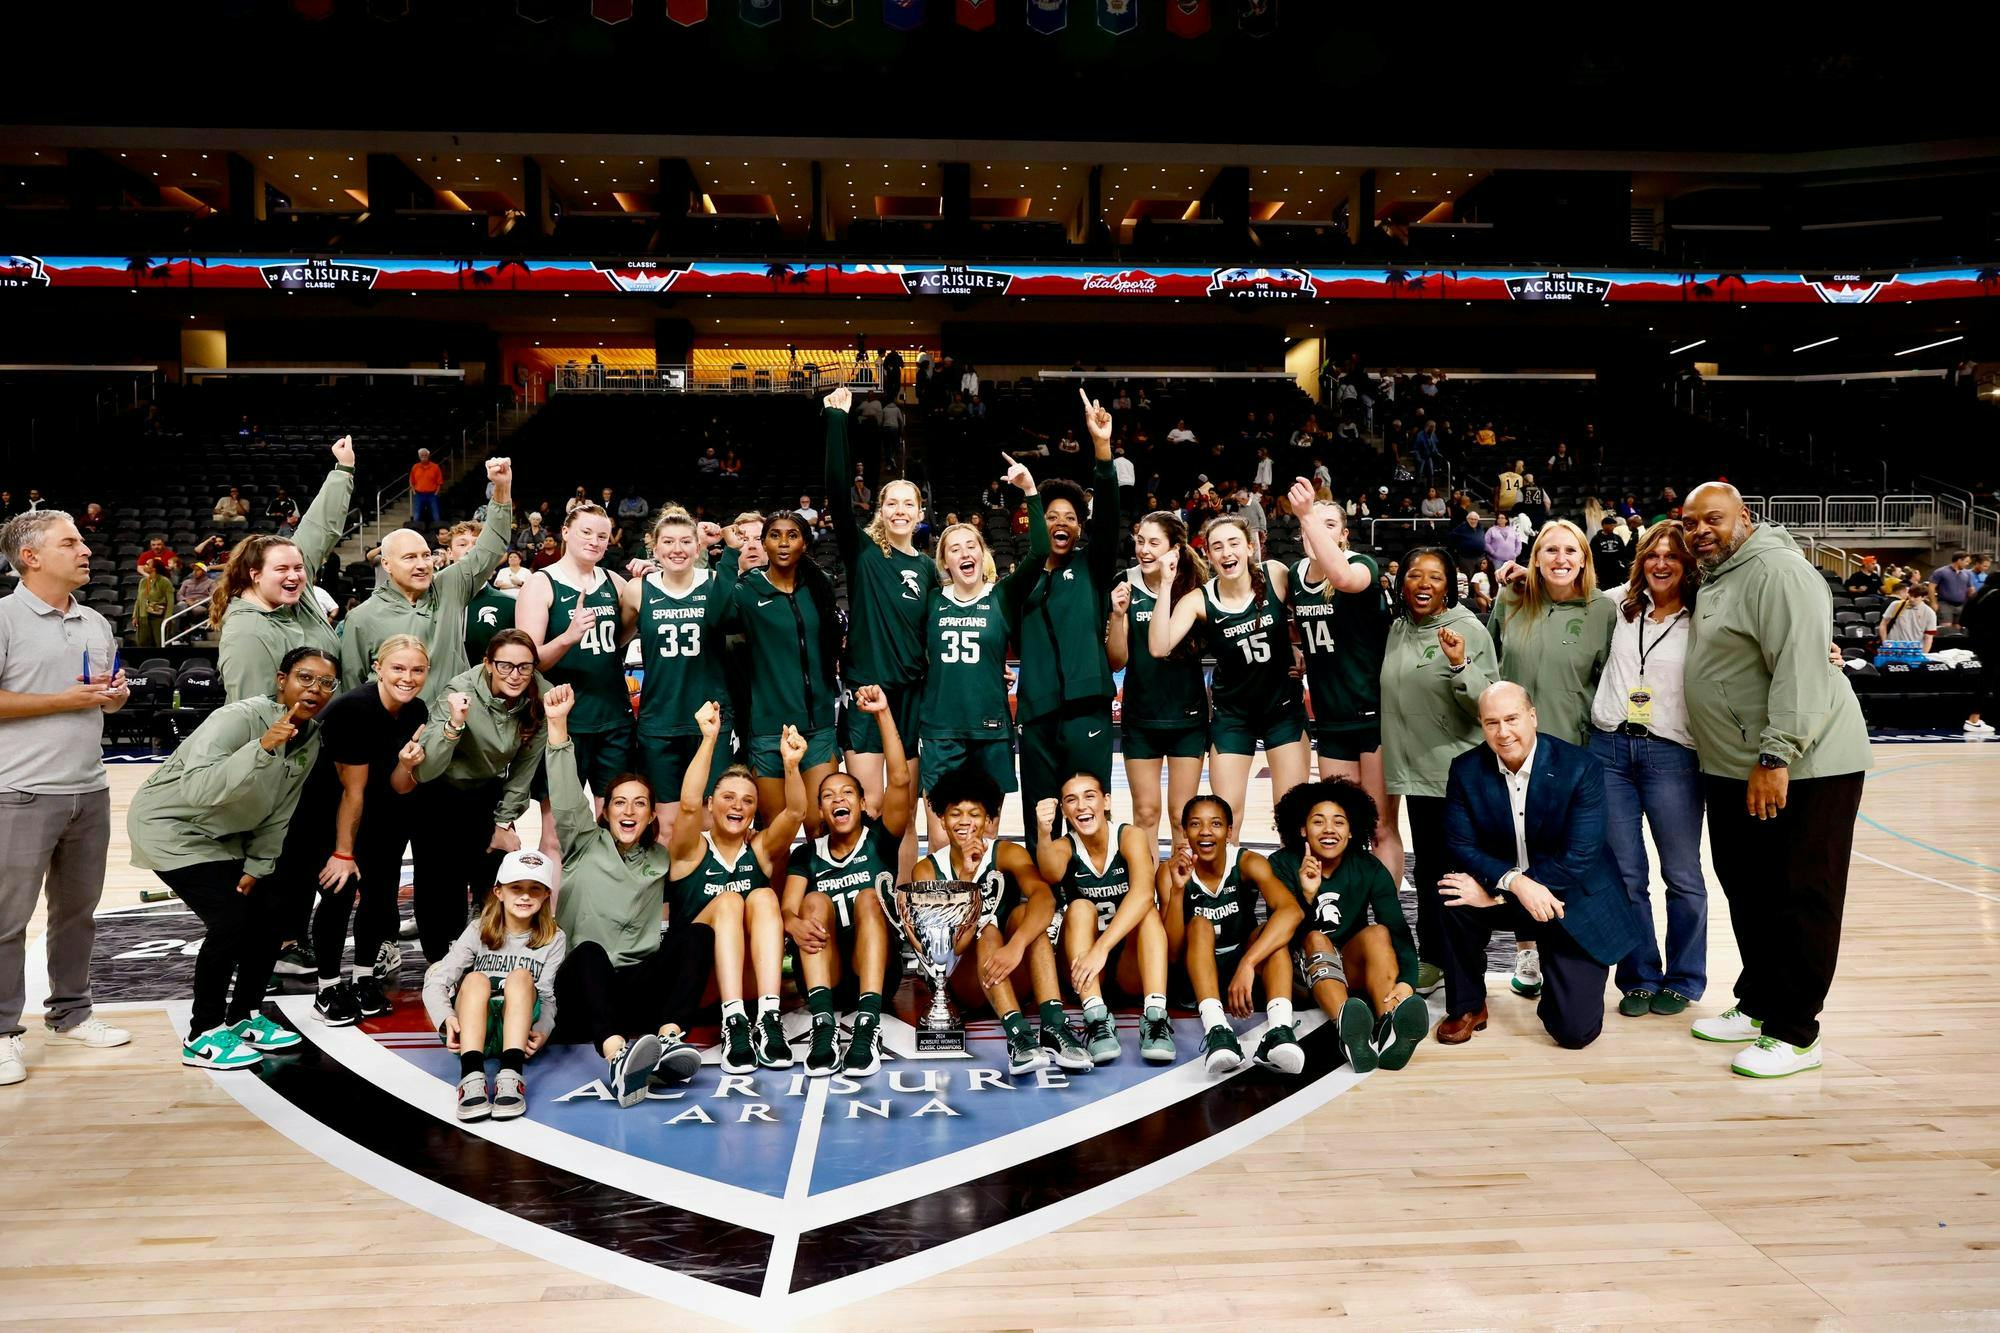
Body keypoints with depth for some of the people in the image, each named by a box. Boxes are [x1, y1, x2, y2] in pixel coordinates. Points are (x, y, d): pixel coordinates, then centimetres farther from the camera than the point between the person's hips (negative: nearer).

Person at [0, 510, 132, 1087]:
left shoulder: (97, 624, 13)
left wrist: (115, 694, 1)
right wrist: (65, 700, -15)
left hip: (90, 790, 7)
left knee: (77, 908, 15)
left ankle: (69, 1013, 27)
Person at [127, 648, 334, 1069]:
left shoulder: (311, 741, -4)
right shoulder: (238, 718, -28)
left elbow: (279, 814, 4)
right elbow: (197, 790, -43)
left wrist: (256, 868, 1)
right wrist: (262, 748, -52)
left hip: (223, 835, 8)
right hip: (170, 824, -8)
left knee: (272, 912, 4)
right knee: (230, 920, -18)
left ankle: (243, 1017, 21)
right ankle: (203, 1035, -2)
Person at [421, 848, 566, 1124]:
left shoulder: (554, 939, 5)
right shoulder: (479, 931, 5)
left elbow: (548, 997, -4)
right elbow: (435, 982, -6)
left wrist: (542, 1031, -26)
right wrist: (446, 1019, -26)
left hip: (520, 1033, -1)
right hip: (472, 1032, 1)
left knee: (521, 977, -27)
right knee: (476, 979, -28)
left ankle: (511, 1075, -44)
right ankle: (471, 1076, -47)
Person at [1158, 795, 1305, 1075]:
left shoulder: (1247, 862, -13)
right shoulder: (1170, 872, -11)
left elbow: (1293, 911, -33)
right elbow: (1173, 952, -18)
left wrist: (1247, 964, -45)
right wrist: (1177, 888, -32)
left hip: (1245, 970, 1)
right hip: (1196, 974, 0)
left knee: (1270, 931, -27)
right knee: (1200, 925, -28)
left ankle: (1279, 1030, -48)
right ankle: (1216, 1029, -49)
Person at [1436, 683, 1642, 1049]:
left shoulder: (1580, 768, -18)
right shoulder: (1466, 769, -8)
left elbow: (1578, 858, -22)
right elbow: (1460, 846, -11)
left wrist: (1495, 894, -25)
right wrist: (1515, 882, -31)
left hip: (1573, 903, -2)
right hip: (1504, 892, 3)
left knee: (1575, 1031, -11)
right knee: (1455, 898, -31)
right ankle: (1467, 1007, -6)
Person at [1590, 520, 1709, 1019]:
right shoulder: (1619, 606, 10)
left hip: (1671, 755, -2)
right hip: (1609, 749, 3)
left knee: (1682, 875, 7)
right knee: (1624, 874, 8)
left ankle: (1682, 980, 24)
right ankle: (1639, 978, 21)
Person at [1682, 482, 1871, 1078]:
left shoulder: (1777, 570, -15)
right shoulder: (1715, 579, 16)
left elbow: (1800, 668, -23)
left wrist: (1776, 757, -26)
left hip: (1800, 768, -10)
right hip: (1733, 770, 10)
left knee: (1801, 900, 0)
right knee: (1748, 893, 17)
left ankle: (1793, 1034, 8)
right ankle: (1757, 1006, 30)